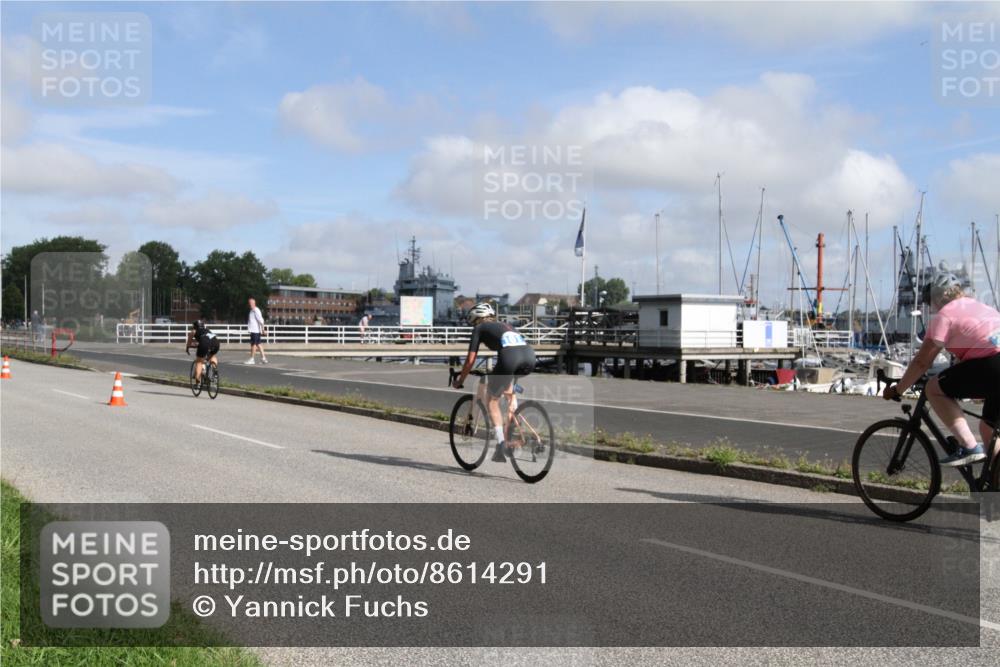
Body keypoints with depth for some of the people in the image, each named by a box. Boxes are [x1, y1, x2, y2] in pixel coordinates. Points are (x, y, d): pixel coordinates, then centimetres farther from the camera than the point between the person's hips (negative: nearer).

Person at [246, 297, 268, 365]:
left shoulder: (256, 311, -13)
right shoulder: (252, 311, 16)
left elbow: (261, 320, -18)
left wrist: (262, 329, -20)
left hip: (255, 330, -10)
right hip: (253, 330, 10)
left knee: (253, 344, -6)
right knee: (258, 344, 9)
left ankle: (251, 359, -3)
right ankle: (263, 358, 11)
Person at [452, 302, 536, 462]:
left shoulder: (479, 329, 20)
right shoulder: (506, 325, 37)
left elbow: (470, 360, 15)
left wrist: (459, 381, 30)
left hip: (509, 359, -6)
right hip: (530, 358, 6)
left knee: (492, 400, 16)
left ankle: (501, 442, 4)